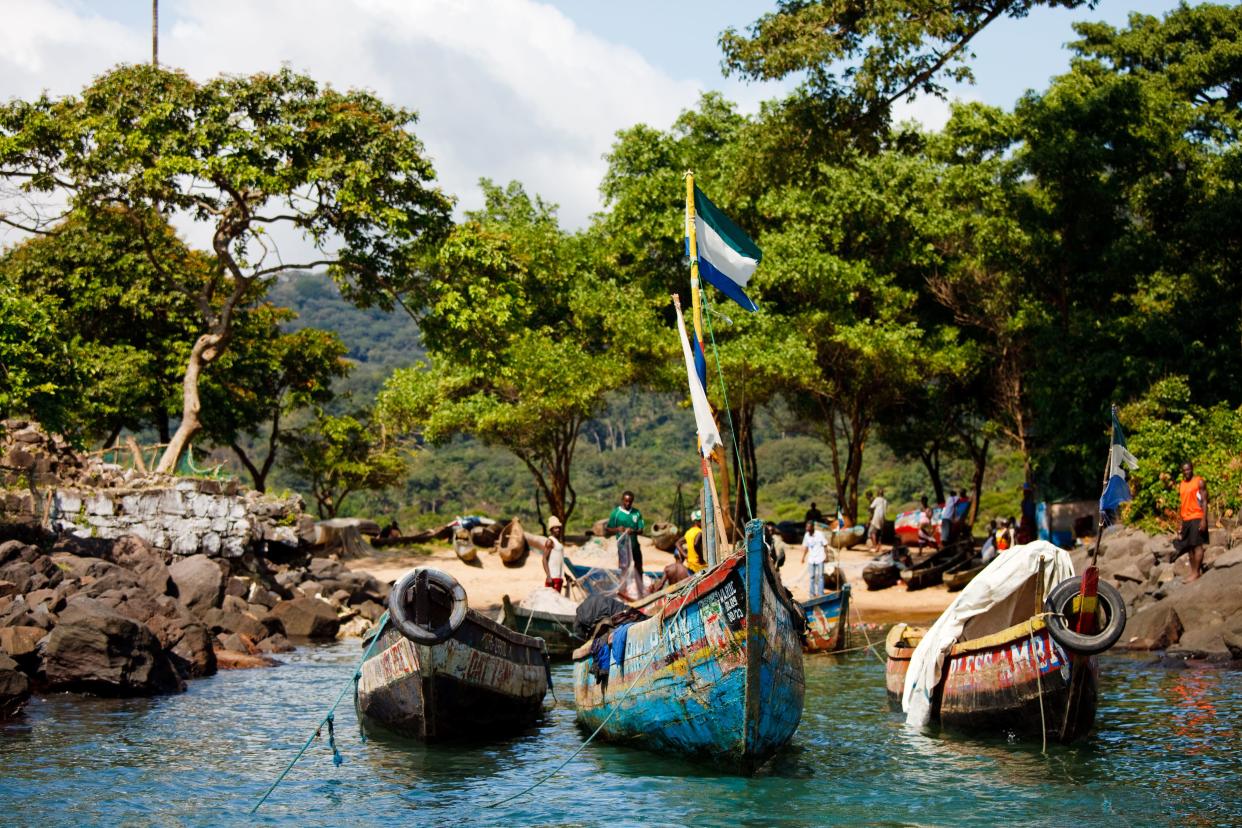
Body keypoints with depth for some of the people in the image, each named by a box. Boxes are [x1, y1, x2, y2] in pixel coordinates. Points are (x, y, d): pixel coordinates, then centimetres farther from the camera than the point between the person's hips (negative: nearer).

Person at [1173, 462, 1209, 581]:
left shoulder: (1199, 482, -6)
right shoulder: (1181, 484, 14)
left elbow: (1204, 501, -10)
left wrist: (1204, 520, -18)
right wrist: (1180, 522, 15)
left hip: (1196, 518, -7)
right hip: (1186, 520, 7)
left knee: (1197, 545, -7)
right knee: (1189, 547, 8)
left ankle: (1196, 573, -7)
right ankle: (1192, 572, 12)